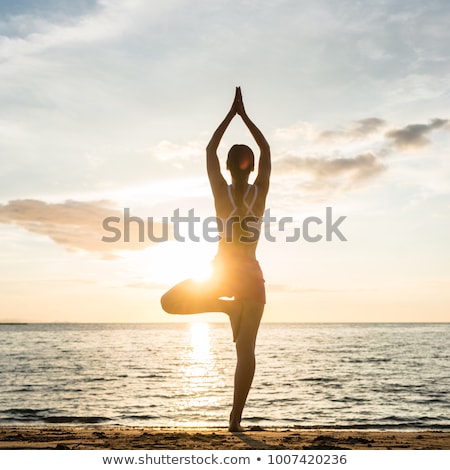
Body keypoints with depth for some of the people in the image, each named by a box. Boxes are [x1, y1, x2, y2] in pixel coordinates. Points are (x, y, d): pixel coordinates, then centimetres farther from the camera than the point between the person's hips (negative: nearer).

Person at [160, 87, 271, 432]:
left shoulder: (221, 192, -6)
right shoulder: (260, 192, -3)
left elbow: (210, 149, 5)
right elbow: (266, 150, 10)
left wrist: (231, 113, 10)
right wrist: (244, 115, 13)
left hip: (221, 272, -2)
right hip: (253, 276, 2)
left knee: (169, 303, 17)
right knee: (246, 349, 4)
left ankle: (229, 306, 0)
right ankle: (236, 418, 2)